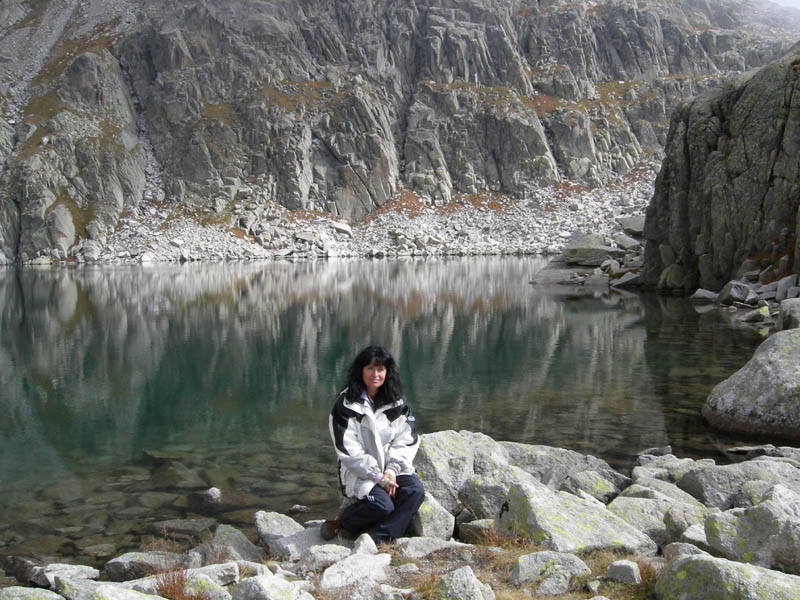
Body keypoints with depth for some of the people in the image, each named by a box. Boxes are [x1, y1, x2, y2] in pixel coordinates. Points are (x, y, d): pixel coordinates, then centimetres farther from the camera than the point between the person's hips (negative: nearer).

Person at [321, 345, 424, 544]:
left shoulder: (397, 403, 8)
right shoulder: (346, 404, -6)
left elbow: (407, 441, 3)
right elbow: (348, 451, -11)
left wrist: (391, 470, -13)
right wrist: (378, 476, -16)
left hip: (392, 468, 4)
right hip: (359, 472, -4)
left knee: (415, 490, -25)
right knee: (382, 504, -30)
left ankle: (379, 538, -25)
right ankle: (343, 520, -2)